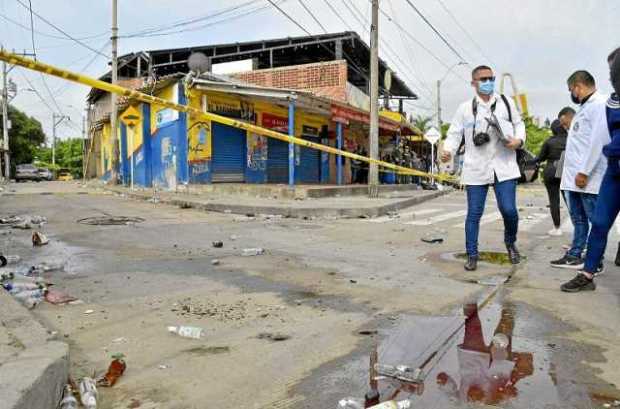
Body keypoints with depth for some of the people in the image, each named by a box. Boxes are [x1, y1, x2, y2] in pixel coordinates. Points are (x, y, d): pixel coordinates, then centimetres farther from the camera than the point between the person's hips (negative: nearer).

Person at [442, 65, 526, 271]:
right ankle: (472, 255, 14)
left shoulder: (506, 103, 9)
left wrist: (519, 140, -3)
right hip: (476, 169, -1)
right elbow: (455, 134, 3)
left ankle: (511, 243, 27)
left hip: (504, 166, 1)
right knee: (474, 214, 2)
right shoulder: (465, 108, 3)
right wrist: (448, 150, -16)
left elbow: (518, 124, 18)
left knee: (508, 209, -4)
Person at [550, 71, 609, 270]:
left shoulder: (599, 104, -10)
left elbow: (599, 140, -19)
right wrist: (574, 172, 16)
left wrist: (584, 172, -20)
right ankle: (574, 256, 25)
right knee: (579, 220, 16)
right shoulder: (585, 107, 20)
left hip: (588, 178, -10)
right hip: (574, 177, 10)